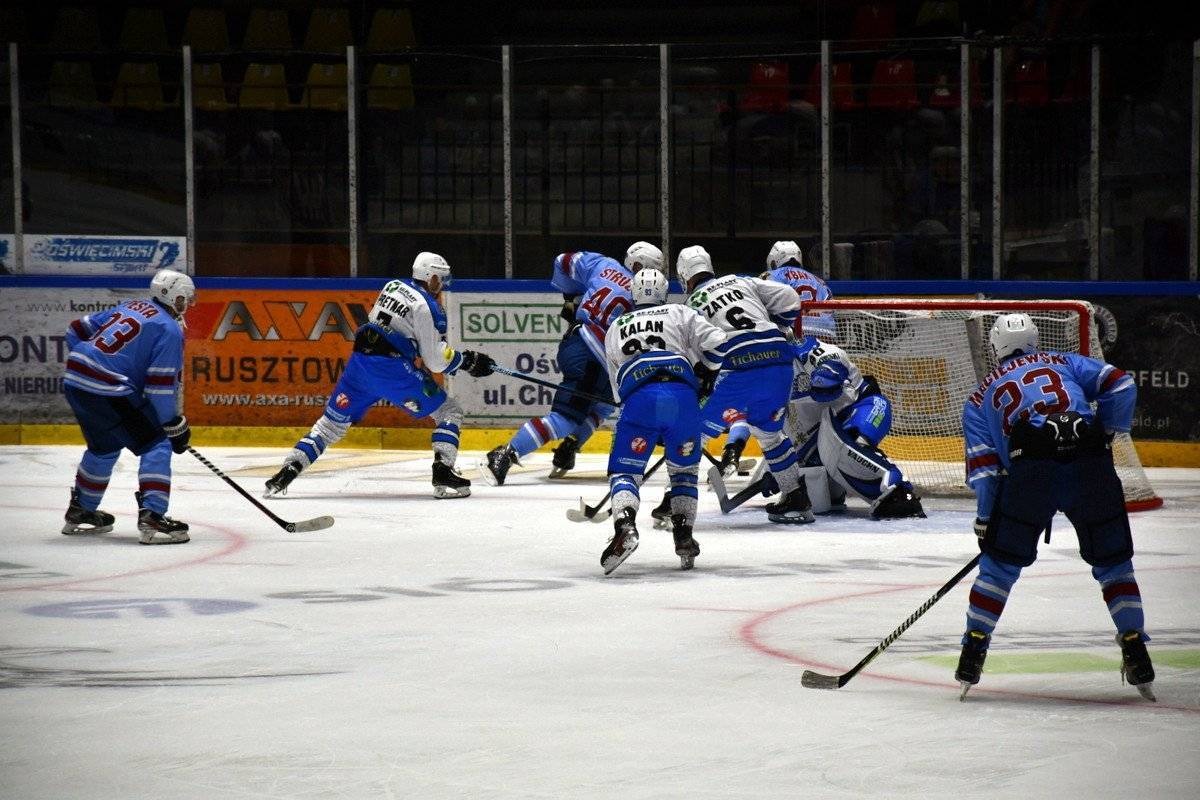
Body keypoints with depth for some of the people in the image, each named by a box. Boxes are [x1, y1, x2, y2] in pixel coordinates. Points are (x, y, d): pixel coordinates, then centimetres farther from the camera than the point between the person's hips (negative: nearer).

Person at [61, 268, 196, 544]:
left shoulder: (130, 307, 19)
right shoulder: (169, 329, -5)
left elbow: (78, 330, 23)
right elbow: (160, 387, -11)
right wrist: (176, 426, -2)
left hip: (74, 382, 9)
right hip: (108, 392, -9)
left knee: (104, 447, 28)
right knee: (156, 446, -4)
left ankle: (80, 512, 41)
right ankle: (151, 517, -17)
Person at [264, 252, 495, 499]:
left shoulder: (393, 286, 17)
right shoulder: (428, 307, -5)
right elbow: (435, 361, -8)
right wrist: (467, 360, 5)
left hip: (360, 360, 7)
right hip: (392, 367, -7)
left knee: (332, 421, 16)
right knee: (449, 412, 4)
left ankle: (287, 471, 6)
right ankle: (443, 475, -9)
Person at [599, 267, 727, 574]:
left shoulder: (615, 329, 30)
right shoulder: (680, 314, 23)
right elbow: (717, 343, 10)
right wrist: (703, 372, 27)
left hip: (638, 399, 0)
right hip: (683, 397, 0)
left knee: (624, 470, 4)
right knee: (684, 470, 19)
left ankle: (624, 527, -23)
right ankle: (684, 538, 8)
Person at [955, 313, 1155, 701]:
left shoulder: (981, 397, 27)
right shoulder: (1064, 362, 30)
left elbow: (983, 465, 16)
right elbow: (1119, 385, 14)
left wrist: (985, 522, 19)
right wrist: (1107, 435, 23)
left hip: (1031, 470, -1)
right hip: (1091, 465, 1)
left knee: (1001, 562, 14)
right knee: (1113, 561, 15)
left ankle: (973, 651, 9)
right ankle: (1137, 658, 11)